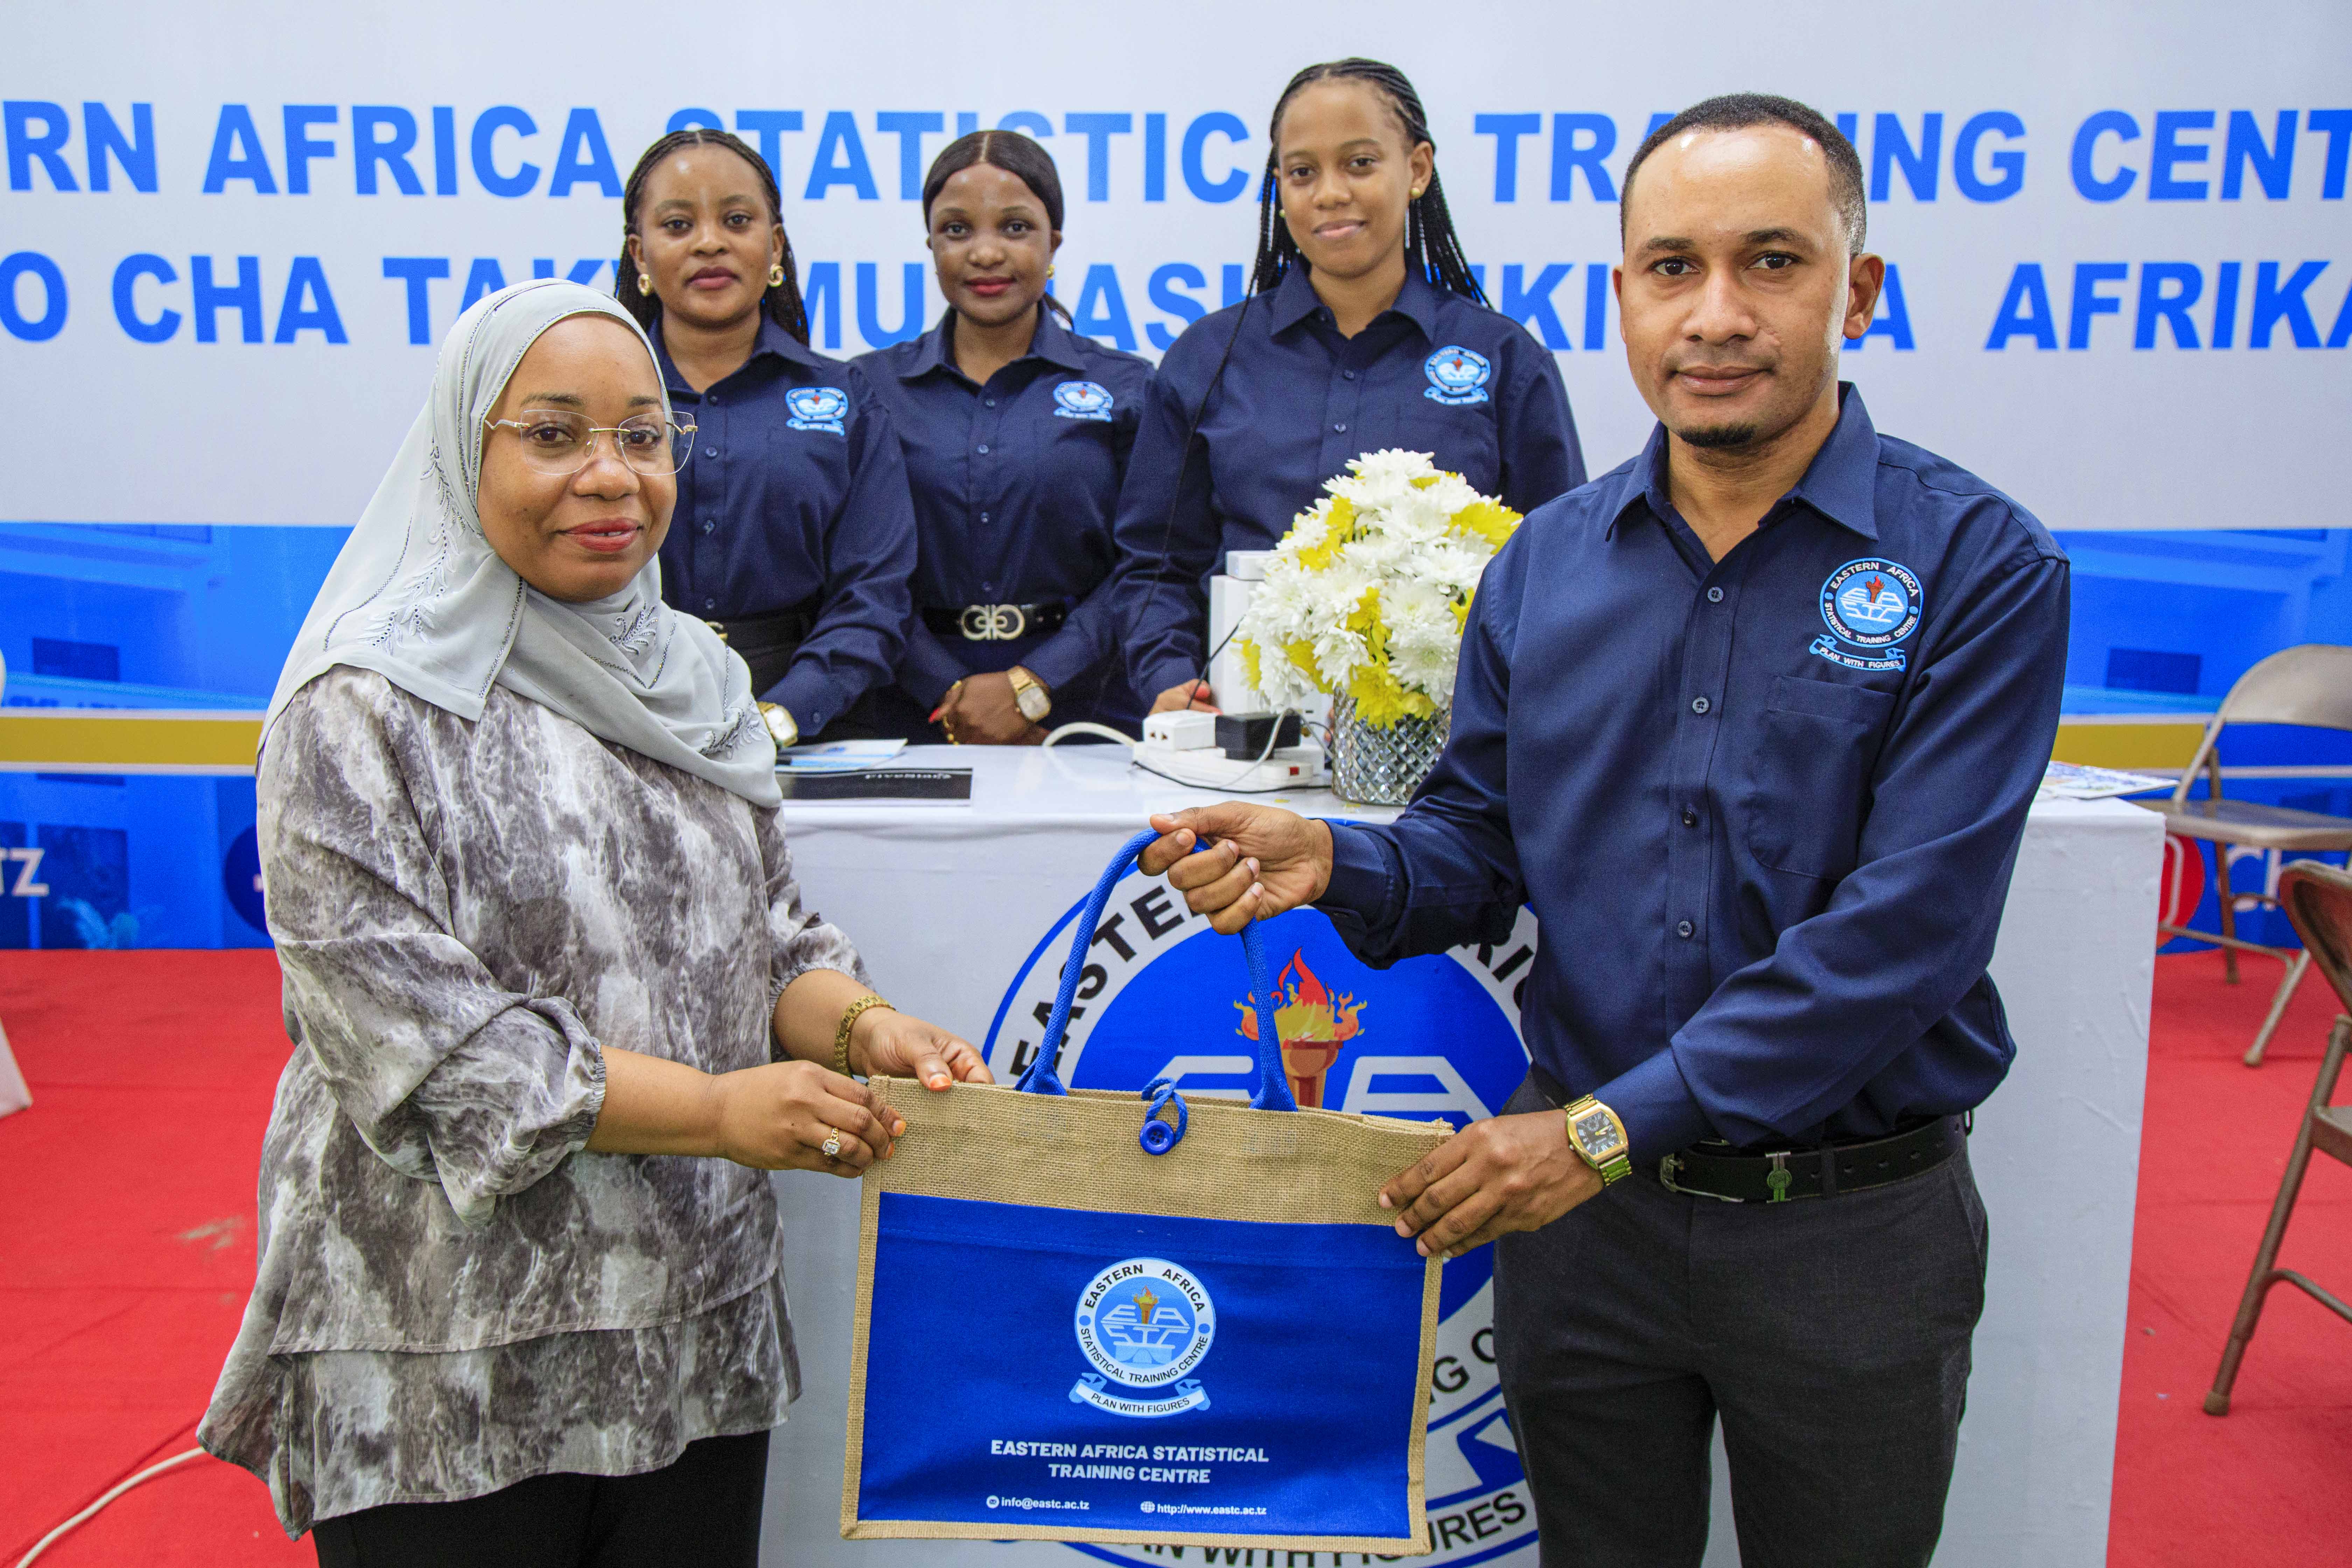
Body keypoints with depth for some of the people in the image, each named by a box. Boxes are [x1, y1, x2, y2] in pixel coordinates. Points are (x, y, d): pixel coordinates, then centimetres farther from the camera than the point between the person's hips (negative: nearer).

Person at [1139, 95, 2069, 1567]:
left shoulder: (1979, 562, -13)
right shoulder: (1547, 560, 1)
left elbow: (1907, 923, -20)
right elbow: (1478, 848, 4)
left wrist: (1612, 1125, -23)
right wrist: (1336, 866, -18)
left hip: (1848, 1219, -2)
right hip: (1581, 1197, 3)